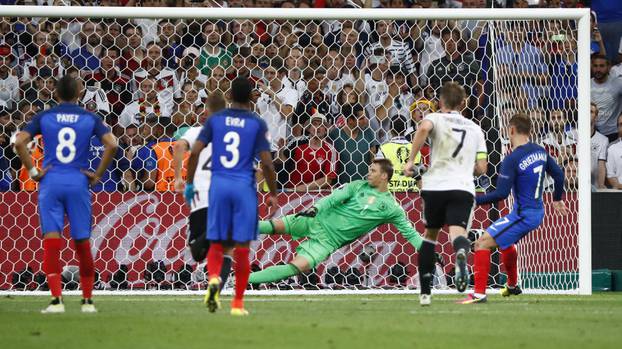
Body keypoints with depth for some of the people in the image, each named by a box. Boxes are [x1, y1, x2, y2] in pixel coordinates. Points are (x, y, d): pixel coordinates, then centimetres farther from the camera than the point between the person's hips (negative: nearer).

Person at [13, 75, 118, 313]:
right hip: (78, 182, 1)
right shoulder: (90, 118, 4)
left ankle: (56, 299, -12)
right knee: (82, 242, 9)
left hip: (50, 182, -1)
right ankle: (87, 300, 15)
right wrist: (98, 175, 0)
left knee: (51, 241, -3)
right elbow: (112, 144, -7)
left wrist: (33, 172, -2)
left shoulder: (44, 117, 4)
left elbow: (19, 142, -8)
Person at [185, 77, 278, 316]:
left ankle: (213, 278, -20)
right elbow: (266, 163, -5)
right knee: (242, 246, 5)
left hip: (218, 186, 2)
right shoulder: (257, 123, -1)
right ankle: (238, 303, 7)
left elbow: (194, 153, -1)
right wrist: (273, 194, 5)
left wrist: (189, 184, 8)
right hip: (244, 188, -2)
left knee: (217, 243, 10)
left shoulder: (215, 120, 5)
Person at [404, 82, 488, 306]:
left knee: (430, 234, 19)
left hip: (435, 186, 0)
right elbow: (481, 168, 18)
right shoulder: (475, 129, 20)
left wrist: (411, 161, -11)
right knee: (457, 230, -16)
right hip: (463, 188, 0)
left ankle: (425, 292, 20)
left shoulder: (436, 119, 10)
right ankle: (461, 253, -55)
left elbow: (423, 128, -17)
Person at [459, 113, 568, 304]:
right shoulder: (540, 151, 4)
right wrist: (557, 200, 31)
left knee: (482, 244, -9)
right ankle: (512, 286, 51)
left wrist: (475, 200, -14)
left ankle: (479, 293, -16)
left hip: (523, 215, -9)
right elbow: (558, 175, 15)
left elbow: (501, 194, -22)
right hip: (538, 213, 9)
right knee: (505, 242, 34)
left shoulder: (512, 160, -19)